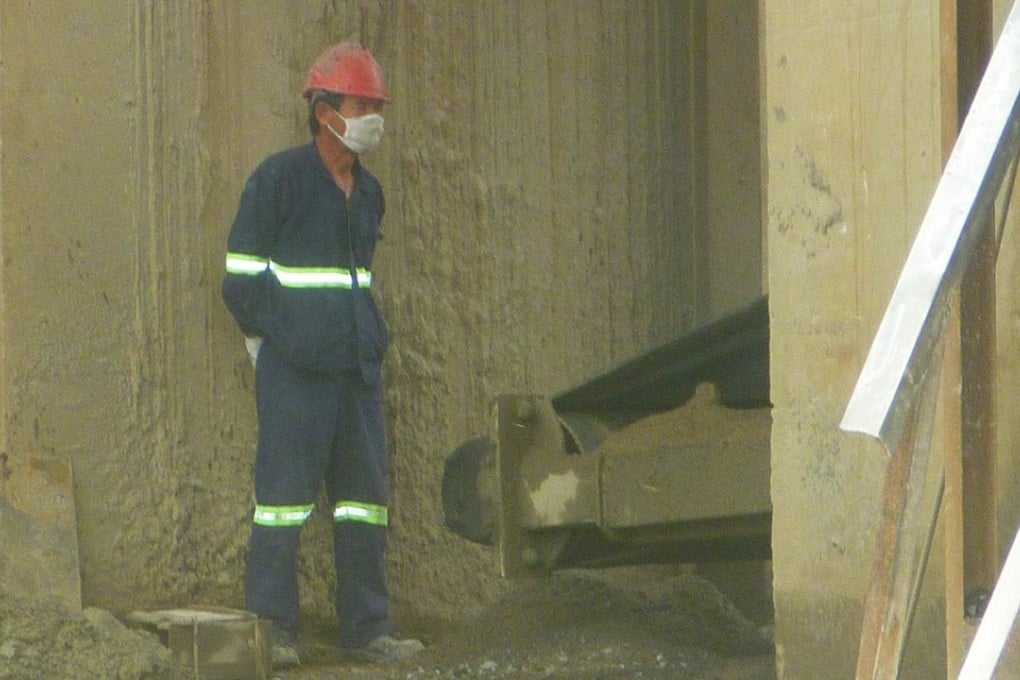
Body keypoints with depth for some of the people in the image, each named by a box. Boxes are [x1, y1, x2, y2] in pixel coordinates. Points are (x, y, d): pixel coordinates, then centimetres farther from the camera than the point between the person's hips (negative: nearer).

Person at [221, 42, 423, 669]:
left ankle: (368, 628, 11)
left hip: (357, 366, 7)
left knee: (366, 494, 6)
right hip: (295, 370, -7)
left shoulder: (369, 191, 15)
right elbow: (243, 276, -5)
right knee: (285, 493, -6)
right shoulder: (279, 178, -7)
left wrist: (366, 340, 18)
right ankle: (271, 628, -3)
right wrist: (269, 341, -2)